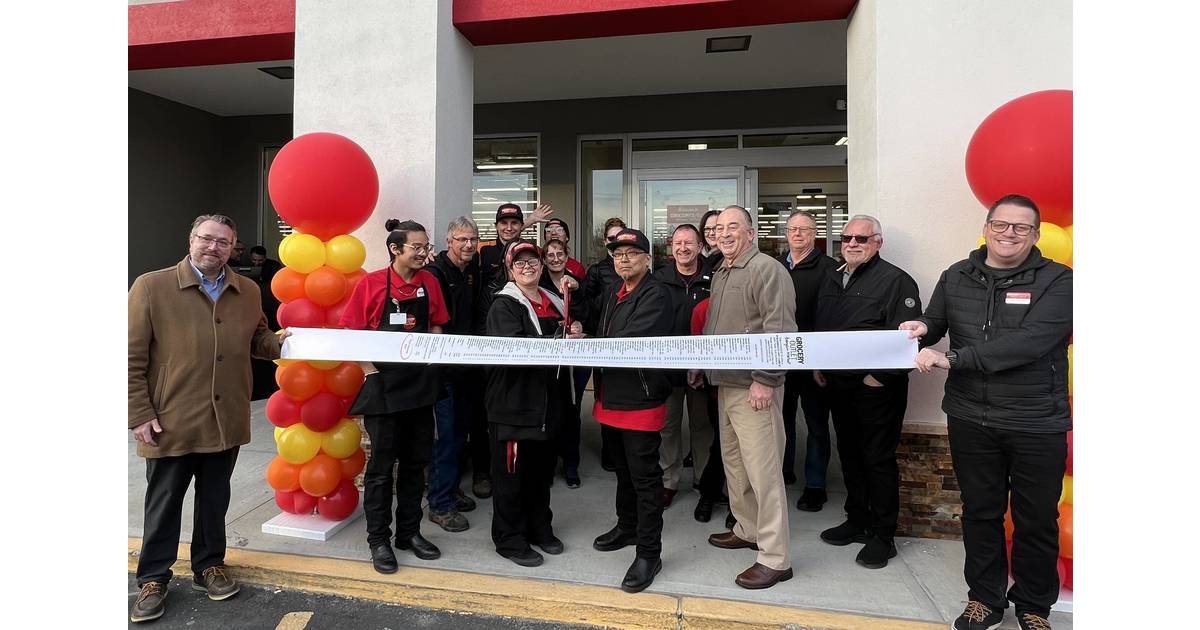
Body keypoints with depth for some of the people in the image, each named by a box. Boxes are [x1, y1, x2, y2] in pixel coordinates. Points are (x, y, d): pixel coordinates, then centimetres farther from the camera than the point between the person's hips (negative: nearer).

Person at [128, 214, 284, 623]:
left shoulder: (247, 292, 5)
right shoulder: (151, 286, -7)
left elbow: (258, 338, 18)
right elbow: (131, 358, -7)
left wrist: (283, 344, -4)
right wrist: (139, 415, -10)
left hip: (225, 422, 3)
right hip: (170, 423, -3)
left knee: (215, 501, 17)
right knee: (164, 503, 12)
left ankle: (209, 566, 35)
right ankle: (153, 579, 30)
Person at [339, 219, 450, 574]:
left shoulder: (428, 281, 3)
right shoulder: (371, 283, -8)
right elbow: (352, 332, -5)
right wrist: (370, 370, -11)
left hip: (420, 382, 4)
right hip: (384, 384, -4)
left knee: (416, 460, 13)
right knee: (382, 463, 6)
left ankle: (409, 532, 28)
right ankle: (378, 539, 21)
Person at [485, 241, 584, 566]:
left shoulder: (554, 303, 14)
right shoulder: (504, 305, -8)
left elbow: (572, 340, 22)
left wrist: (576, 332, -1)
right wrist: (560, 340, -22)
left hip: (550, 402, 7)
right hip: (514, 402, -6)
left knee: (542, 470, 18)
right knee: (512, 474, 5)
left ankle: (539, 528, 35)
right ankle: (509, 539, 22)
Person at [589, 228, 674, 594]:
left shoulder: (656, 296, -15)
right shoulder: (613, 293, 13)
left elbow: (632, 341, -26)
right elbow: (603, 338, 20)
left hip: (641, 400, -8)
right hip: (610, 397, 8)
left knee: (644, 478, 3)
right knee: (622, 471, 23)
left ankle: (649, 553, 16)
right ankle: (627, 527, 42)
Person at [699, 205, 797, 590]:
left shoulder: (766, 268, -11)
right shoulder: (720, 274, 17)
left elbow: (780, 328, -19)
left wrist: (765, 380, -21)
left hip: (754, 387, -9)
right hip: (725, 384, 9)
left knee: (763, 470, -4)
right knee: (733, 461, 18)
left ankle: (775, 558, 7)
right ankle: (747, 529, 36)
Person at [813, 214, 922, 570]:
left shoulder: (895, 280, -9)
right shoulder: (831, 280, 13)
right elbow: (819, 327, 20)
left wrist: (881, 375, -17)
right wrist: (818, 365, 13)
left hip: (876, 386, -7)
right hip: (837, 384, 7)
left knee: (878, 460, 1)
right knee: (849, 455, 16)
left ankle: (883, 535, 16)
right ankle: (857, 521, 31)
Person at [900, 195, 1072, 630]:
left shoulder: (1057, 281, -8)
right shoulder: (956, 277, 5)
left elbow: (1031, 341, -22)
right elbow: (934, 323, 12)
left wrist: (953, 359, -29)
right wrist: (922, 327, -13)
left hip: (1037, 425, -2)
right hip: (970, 420, 3)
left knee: (1037, 521, 12)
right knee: (980, 512, 15)